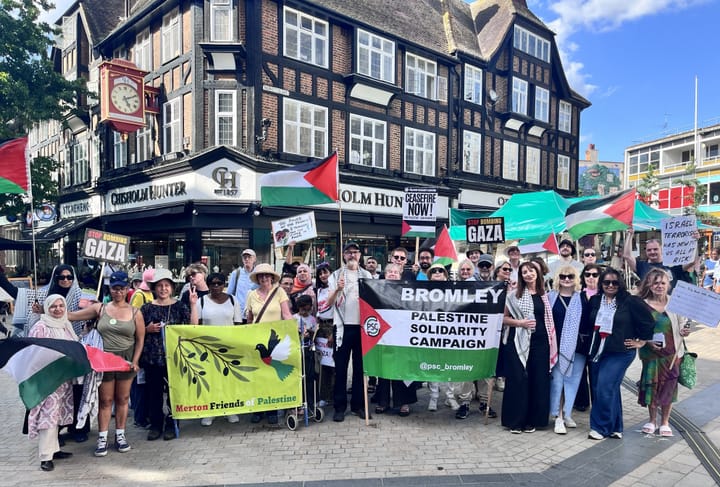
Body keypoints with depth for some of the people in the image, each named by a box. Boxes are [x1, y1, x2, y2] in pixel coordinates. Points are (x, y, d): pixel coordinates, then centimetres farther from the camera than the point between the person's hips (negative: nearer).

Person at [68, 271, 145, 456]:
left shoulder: (135, 312, 0)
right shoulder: (100, 308, 2)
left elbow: (140, 339, 1)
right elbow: (72, 315, 3)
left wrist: (135, 361, -6)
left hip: (126, 360, 0)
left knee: (122, 399, 10)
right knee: (105, 400, 5)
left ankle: (120, 435, 23)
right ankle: (102, 438, 16)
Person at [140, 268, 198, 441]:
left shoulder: (179, 305, 3)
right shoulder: (147, 307, 6)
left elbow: (193, 325, -6)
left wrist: (193, 304, -12)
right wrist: (148, 329, -8)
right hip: (152, 357, 1)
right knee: (153, 391, 6)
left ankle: (171, 424, 17)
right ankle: (155, 424, 21)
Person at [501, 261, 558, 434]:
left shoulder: (545, 295, 9)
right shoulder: (514, 295, 1)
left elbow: (549, 319, 16)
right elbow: (503, 318, 2)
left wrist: (551, 342, 7)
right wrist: (520, 323, -14)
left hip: (540, 342, 3)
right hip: (518, 342, -3)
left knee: (538, 380, 5)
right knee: (518, 380, -1)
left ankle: (531, 420, 19)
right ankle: (515, 421, 10)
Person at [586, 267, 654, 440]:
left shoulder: (630, 301, -9)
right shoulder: (594, 301, 4)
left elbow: (648, 322, -3)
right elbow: (588, 323, 19)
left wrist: (641, 341, 2)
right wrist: (590, 343, 15)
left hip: (619, 353, -5)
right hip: (597, 352, 5)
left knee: (605, 388, -12)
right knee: (606, 390, 11)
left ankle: (601, 427, 2)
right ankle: (615, 427, 25)